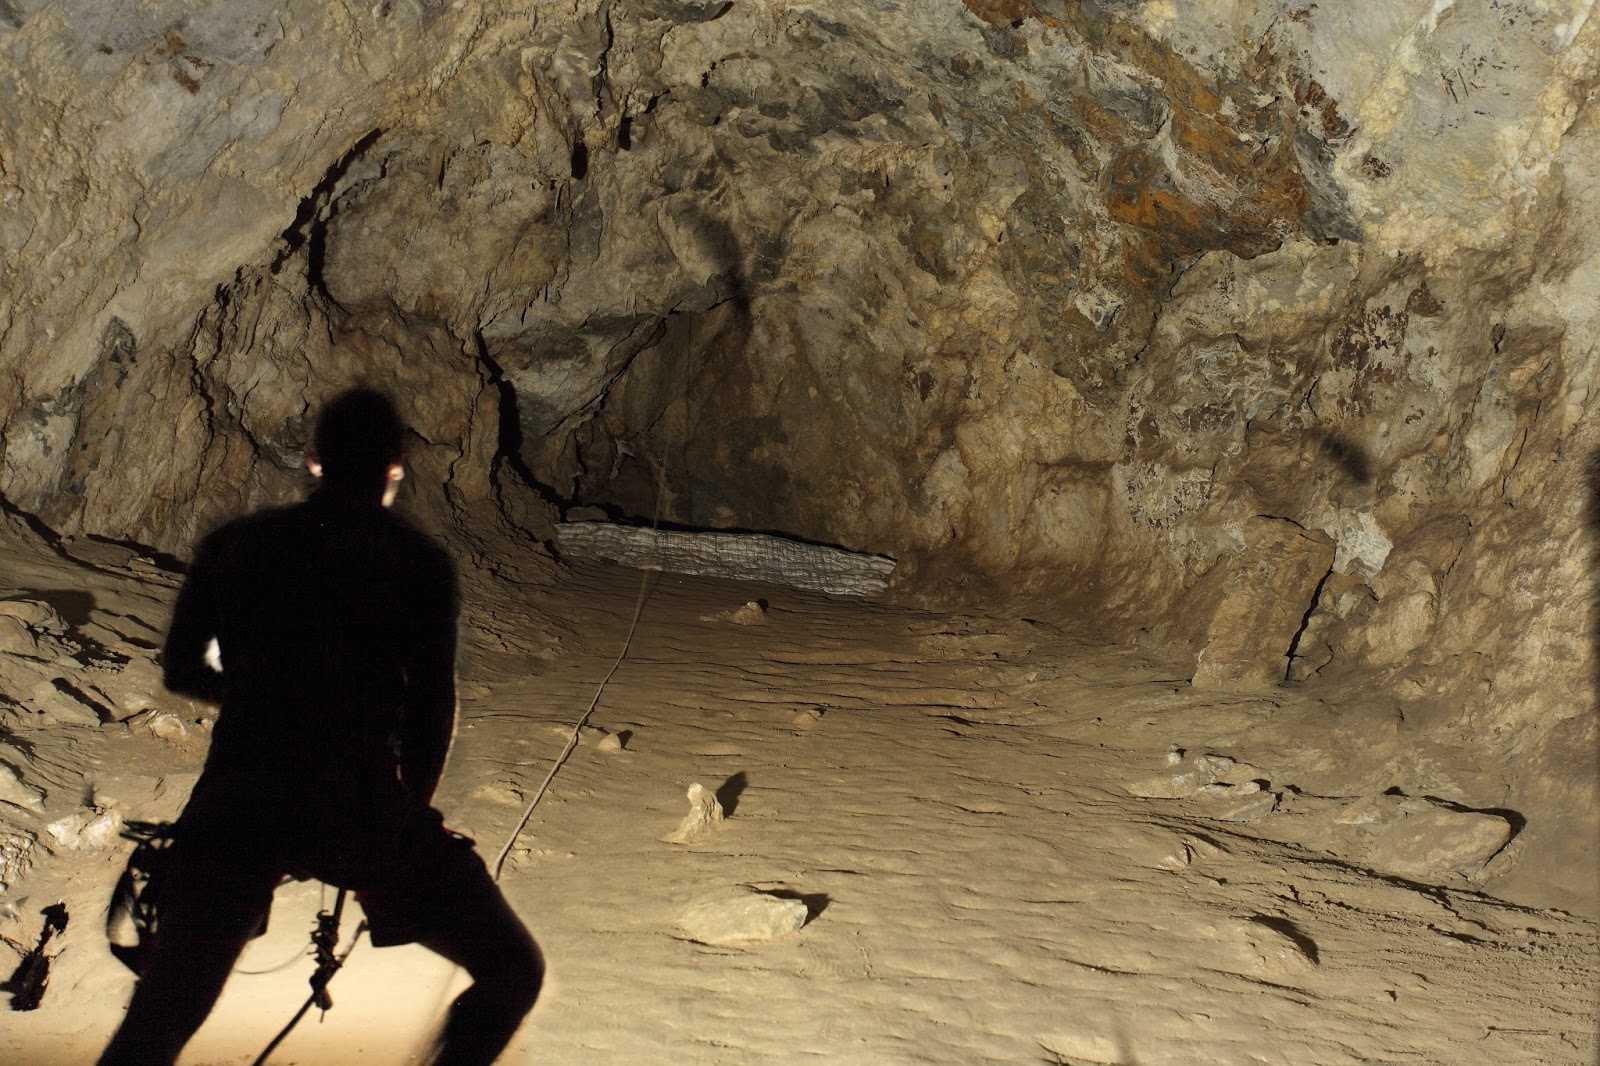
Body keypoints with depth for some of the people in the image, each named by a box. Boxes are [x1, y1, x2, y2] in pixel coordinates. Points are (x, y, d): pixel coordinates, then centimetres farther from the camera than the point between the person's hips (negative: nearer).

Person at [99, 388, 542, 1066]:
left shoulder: (232, 544, 10)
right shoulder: (420, 562, 2)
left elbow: (181, 672, 20)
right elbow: (433, 710, 3)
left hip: (235, 813, 4)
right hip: (361, 811, -3)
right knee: (513, 973, 12)